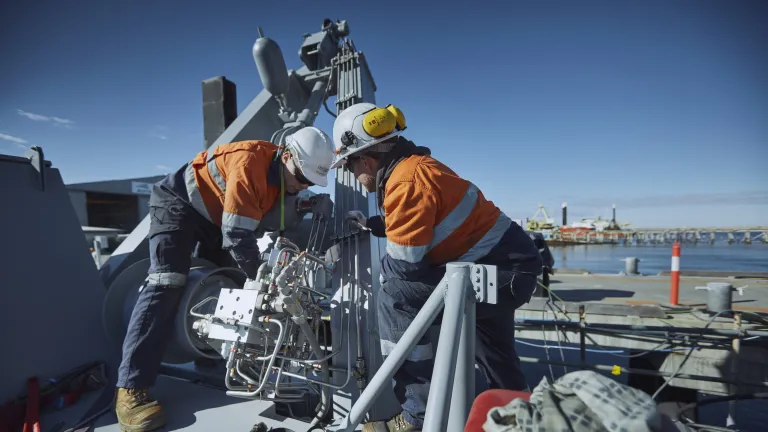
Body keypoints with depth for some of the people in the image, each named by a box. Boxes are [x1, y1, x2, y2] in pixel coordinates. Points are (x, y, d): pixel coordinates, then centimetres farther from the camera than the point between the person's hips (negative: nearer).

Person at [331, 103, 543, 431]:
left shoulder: (407, 180, -24)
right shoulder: (414, 166, 6)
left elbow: (404, 265, -22)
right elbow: (417, 226, 22)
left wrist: (380, 281, -2)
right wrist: (372, 224, 19)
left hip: (501, 269, -10)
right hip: (509, 260, 10)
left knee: (394, 299, -19)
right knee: (493, 356, 32)